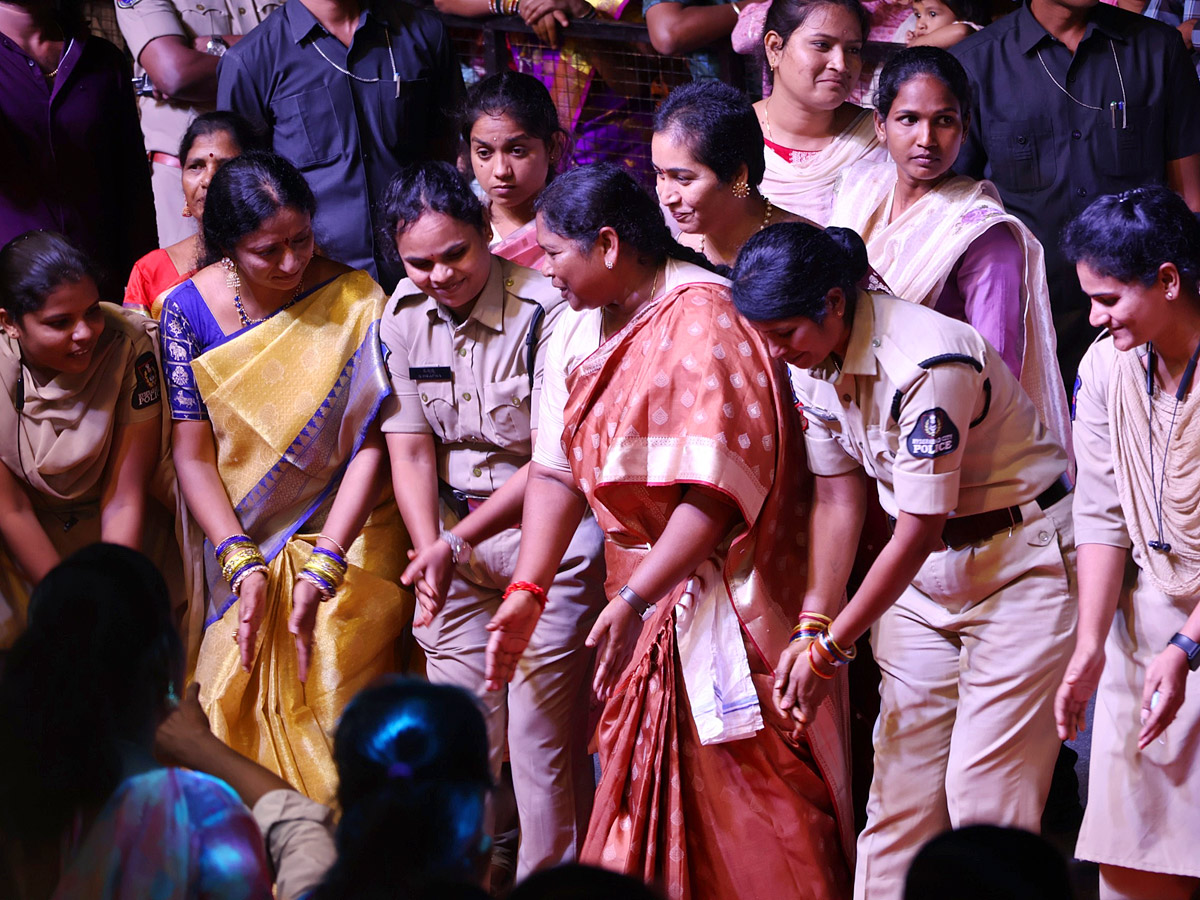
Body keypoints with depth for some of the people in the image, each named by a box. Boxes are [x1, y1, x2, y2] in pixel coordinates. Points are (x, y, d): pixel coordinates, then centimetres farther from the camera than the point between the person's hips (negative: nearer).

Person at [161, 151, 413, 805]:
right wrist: (242, 563, -17)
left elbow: (370, 443, -14)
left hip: (347, 541, -2)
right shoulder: (190, 309, -6)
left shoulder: (355, 302, -12)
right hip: (242, 540, 2)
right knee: (240, 717, 1)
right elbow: (193, 455, -5)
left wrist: (322, 568, -21)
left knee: (334, 715, -8)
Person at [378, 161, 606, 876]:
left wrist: (458, 541, -20)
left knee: (542, 729, -4)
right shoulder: (402, 318, 1)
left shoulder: (545, 310, -17)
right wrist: (431, 553, -14)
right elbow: (410, 449, 2)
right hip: (452, 538, 5)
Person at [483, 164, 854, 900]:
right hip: (644, 580, 8)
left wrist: (634, 600, -28)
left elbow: (714, 487, -24)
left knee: (747, 782, -4)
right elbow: (558, 469, 6)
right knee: (643, 781, 13)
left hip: (724, 586, -8)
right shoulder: (579, 328, 7)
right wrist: (527, 591, -4)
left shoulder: (703, 318, -18)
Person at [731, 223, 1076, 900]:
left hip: (1024, 558, -7)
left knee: (983, 792, -10)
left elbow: (918, 533, -22)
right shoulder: (810, 361, -3)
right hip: (919, 571, 7)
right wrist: (812, 629, -3)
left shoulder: (927, 364, -27)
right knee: (902, 778, 4)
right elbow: (839, 497, 5)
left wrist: (831, 650, -16)